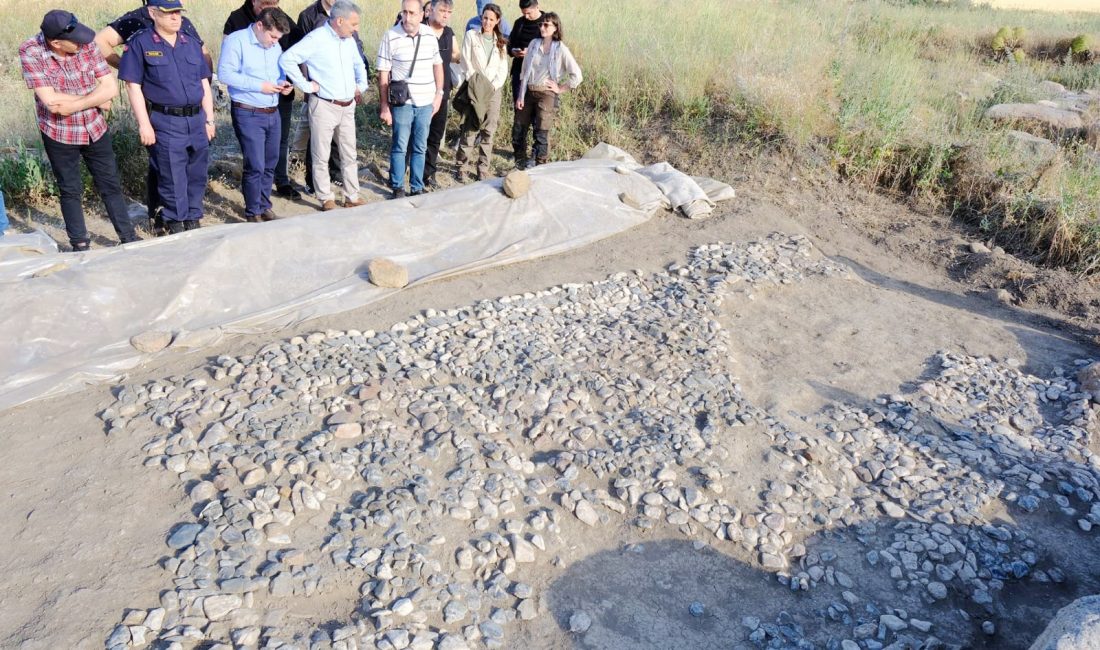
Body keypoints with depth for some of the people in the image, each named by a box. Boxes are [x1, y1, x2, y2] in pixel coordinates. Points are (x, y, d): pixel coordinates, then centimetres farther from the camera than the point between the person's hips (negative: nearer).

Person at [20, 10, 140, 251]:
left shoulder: (86, 45, -12)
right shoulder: (30, 52, -19)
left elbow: (111, 87, -13)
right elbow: (52, 102, -24)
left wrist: (70, 104, -20)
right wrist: (96, 100, -17)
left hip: (95, 130, 2)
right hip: (58, 135, -2)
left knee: (110, 186, 11)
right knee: (70, 191, 10)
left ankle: (128, 237, 23)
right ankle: (80, 244, 23)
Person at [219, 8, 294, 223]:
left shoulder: (275, 47, 12)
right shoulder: (236, 41, -9)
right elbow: (225, 73, -16)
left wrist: (282, 83, 2)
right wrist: (259, 86, -19)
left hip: (273, 114, 7)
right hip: (248, 114, -7)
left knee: (270, 164, 12)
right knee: (255, 166, -6)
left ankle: (264, 207, 27)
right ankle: (253, 213, 8)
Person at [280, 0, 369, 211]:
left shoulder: (349, 40, 8)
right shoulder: (316, 39, -14)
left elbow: (359, 64, 28)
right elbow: (286, 59, -20)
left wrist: (361, 86, 14)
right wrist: (306, 85, -16)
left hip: (348, 107, 7)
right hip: (324, 106, -7)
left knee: (350, 154, 11)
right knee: (322, 156, 4)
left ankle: (352, 197, 20)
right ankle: (326, 199, 14)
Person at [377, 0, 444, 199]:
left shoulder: (430, 34, 2)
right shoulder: (390, 36, -10)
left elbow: (437, 65, 13)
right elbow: (383, 74, -7)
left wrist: (439, 94, 7)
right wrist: (384, 106, -8)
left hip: (426, 103, 4)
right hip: (402, 102, -3)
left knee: (420, 148, 11)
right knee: (399, 147, 4)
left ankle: (417, 188, 20)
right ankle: (397, 188, 16)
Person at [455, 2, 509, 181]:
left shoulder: (500, 41, 13)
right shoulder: (471, 35, 3)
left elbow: (503, 68, 7)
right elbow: (466, 62, -2)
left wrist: (493, 86, -8)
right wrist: (476, 84, -10)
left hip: (494, 89, 3)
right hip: (475, 89, -3)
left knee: (489, 130, 0)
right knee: (470, 129, -9)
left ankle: (483, 167, 5)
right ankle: (464, 167, -4)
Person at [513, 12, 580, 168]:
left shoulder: (561, 49, -6)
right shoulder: (534, 44, 5)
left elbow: (577, 76, -7)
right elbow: (524, 72, 6)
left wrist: (561, 89, -4)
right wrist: (521, 96, 1)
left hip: (547, 95, -4)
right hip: (529, 92, 4)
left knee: (542, 134, -2)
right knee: (518, 131, 7)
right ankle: (520, 165, 23)